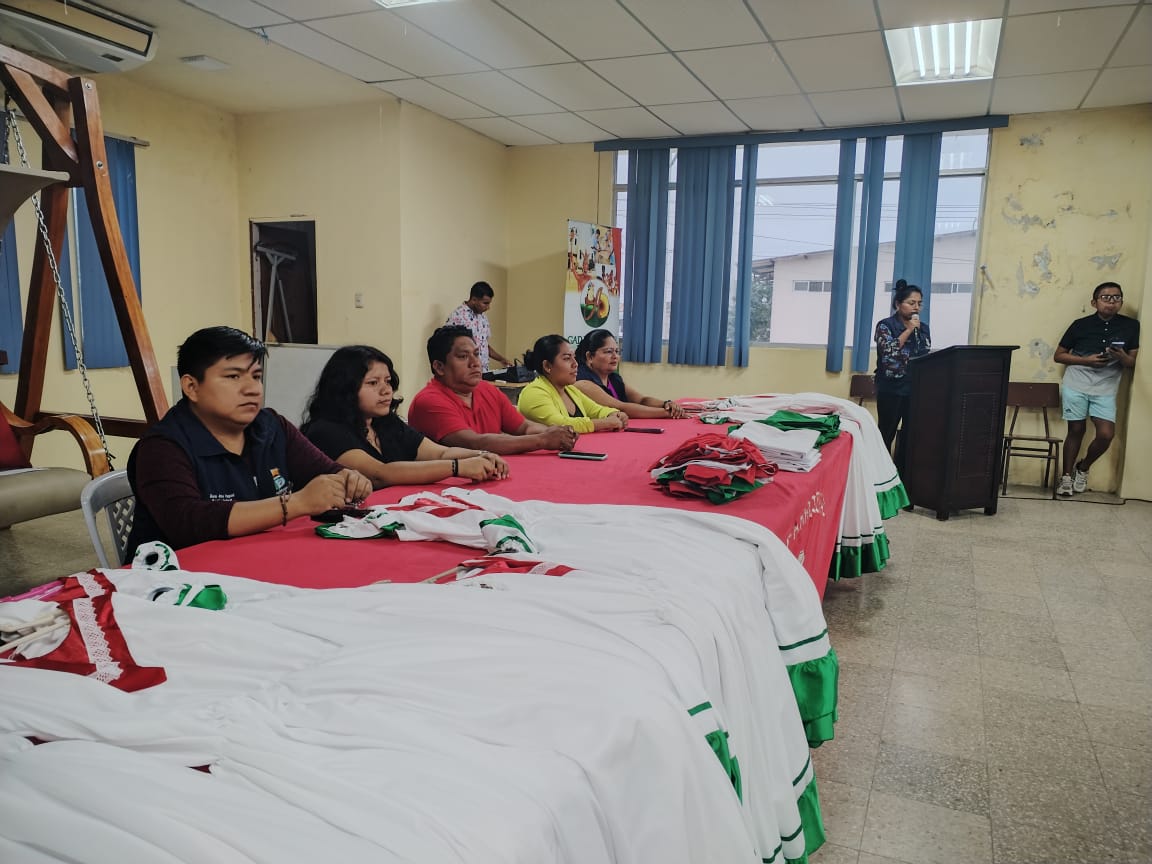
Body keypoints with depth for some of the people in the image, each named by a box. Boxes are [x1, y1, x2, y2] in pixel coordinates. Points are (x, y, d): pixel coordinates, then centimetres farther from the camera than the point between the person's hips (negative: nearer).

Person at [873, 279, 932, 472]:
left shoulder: (924, 329, 14)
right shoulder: (885, 325, -1)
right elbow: (889, 350, -16)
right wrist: (909, 330, -12)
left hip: (916, 388, 5)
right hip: (891, 388, -4)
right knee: (886, 434, 0)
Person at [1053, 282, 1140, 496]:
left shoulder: (1131, 326, 2)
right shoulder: (1081, 325, -3)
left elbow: (1132, 363, 5)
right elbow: (1058, 355, 2)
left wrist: (1122, 356, -18)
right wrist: (1087, 360, -12)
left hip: (1105, 390, 1)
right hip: (1076, 386, -1)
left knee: (1106, 434, -10)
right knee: (1076, 431, 5)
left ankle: (1083, 468, 17)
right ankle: (1067, 476, 19)